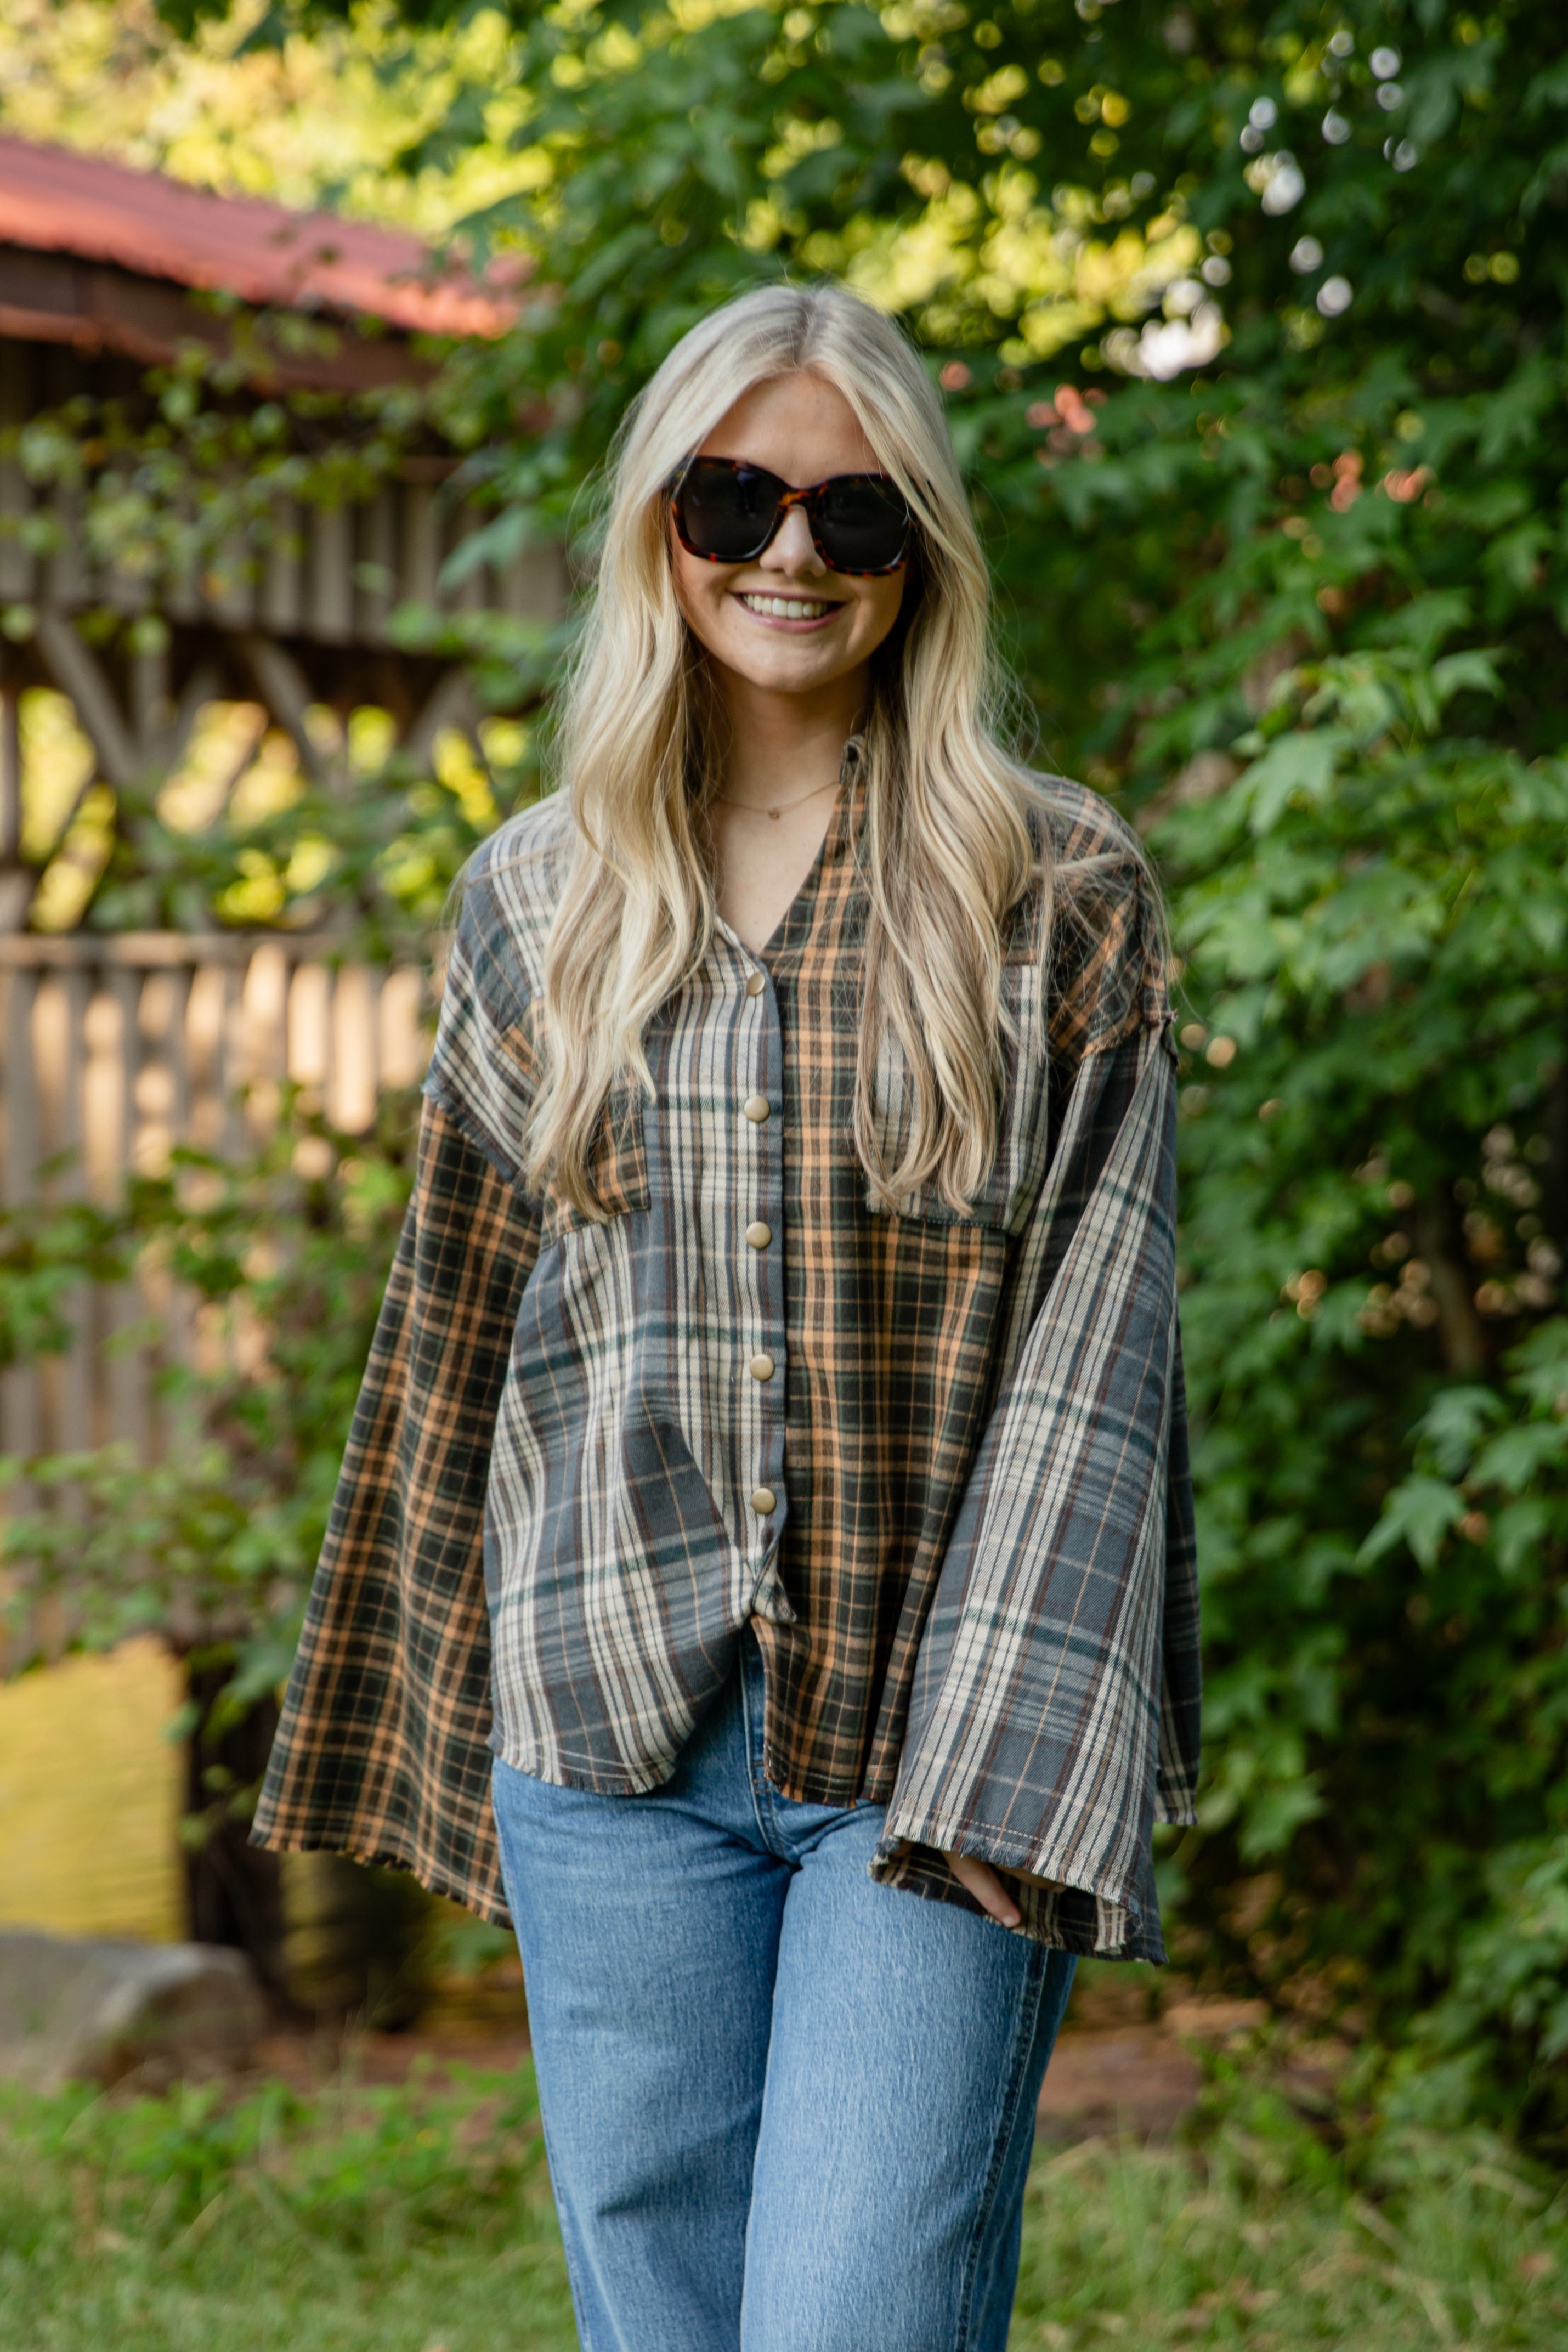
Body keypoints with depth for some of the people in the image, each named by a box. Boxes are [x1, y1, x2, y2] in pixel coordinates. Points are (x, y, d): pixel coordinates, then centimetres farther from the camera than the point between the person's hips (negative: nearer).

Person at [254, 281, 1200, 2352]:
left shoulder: (1060, 892, 0)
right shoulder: (538, 895, 10)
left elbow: (1092, 1349, -4)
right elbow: (459, 1323, 15)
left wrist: (1009, 1765, -12)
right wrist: (424, 1725, 15)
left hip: (930, 1748, -3)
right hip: (613, 1740, 3)